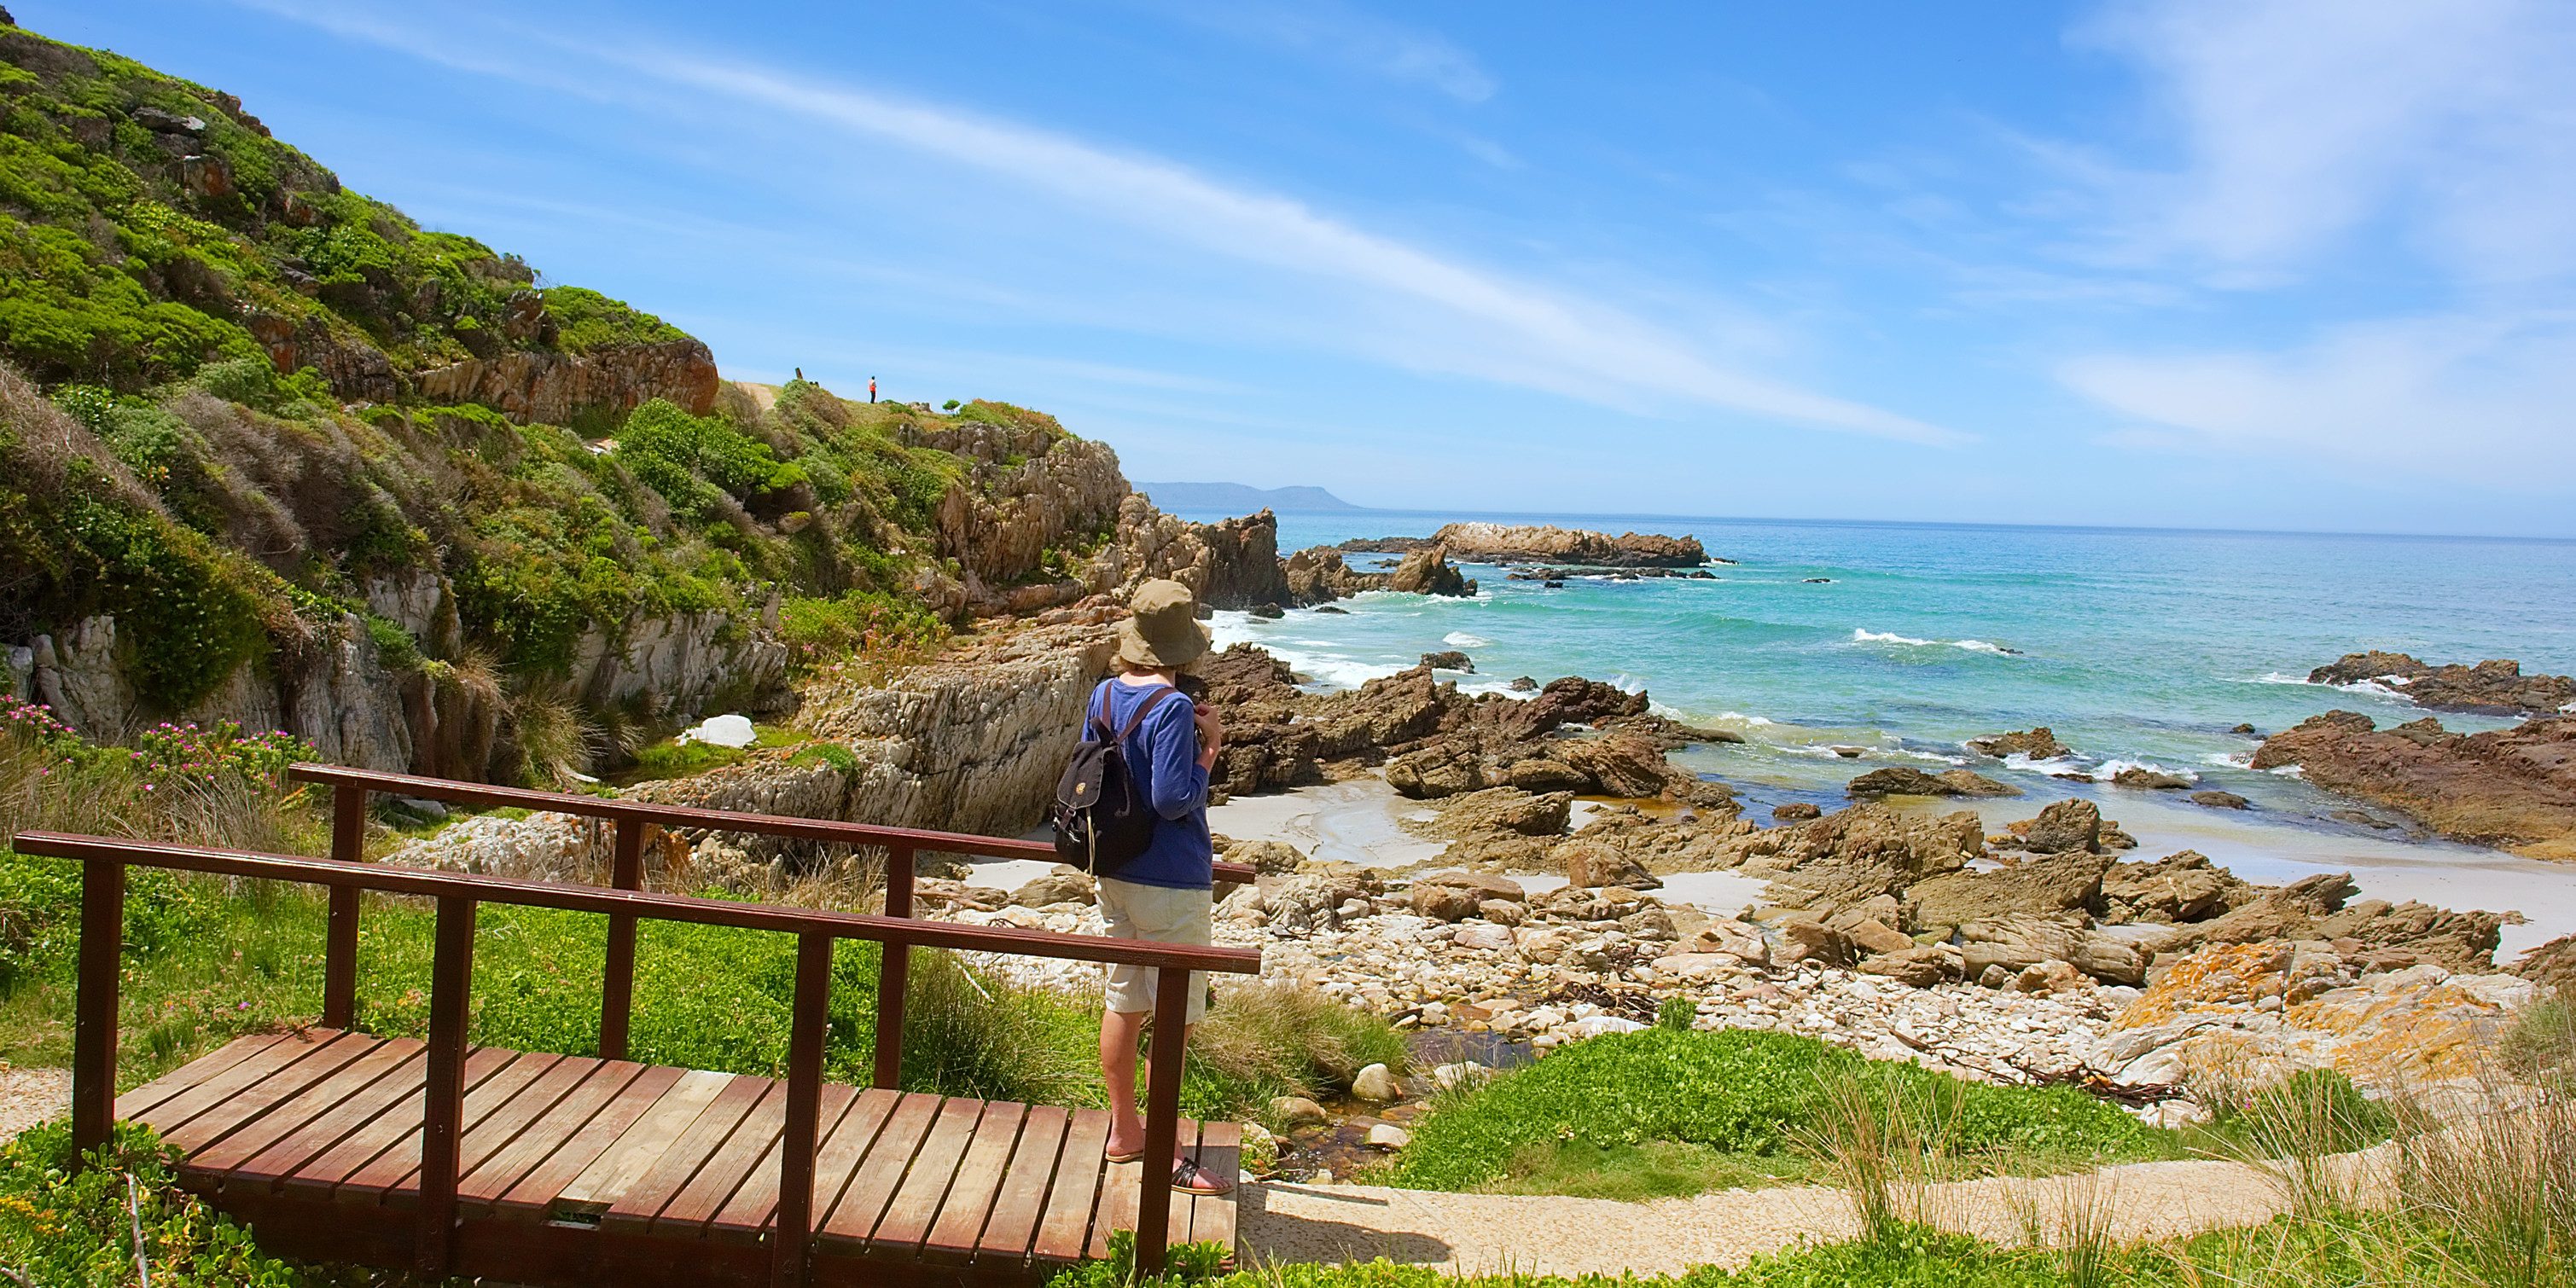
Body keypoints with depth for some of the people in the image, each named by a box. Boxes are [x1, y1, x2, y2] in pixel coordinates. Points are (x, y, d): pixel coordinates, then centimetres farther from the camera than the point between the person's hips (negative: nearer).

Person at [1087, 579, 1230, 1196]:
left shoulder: (1105, 694, 4)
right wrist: (1210, 746, -12)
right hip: (1171, 884, -8)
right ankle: (1166, 1155, 10)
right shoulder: (1173, 709, -21)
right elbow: (1173, 799, -24)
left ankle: (1124, 1131, 31)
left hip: (1115, 874, 8)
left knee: (1125, 1002, 18)